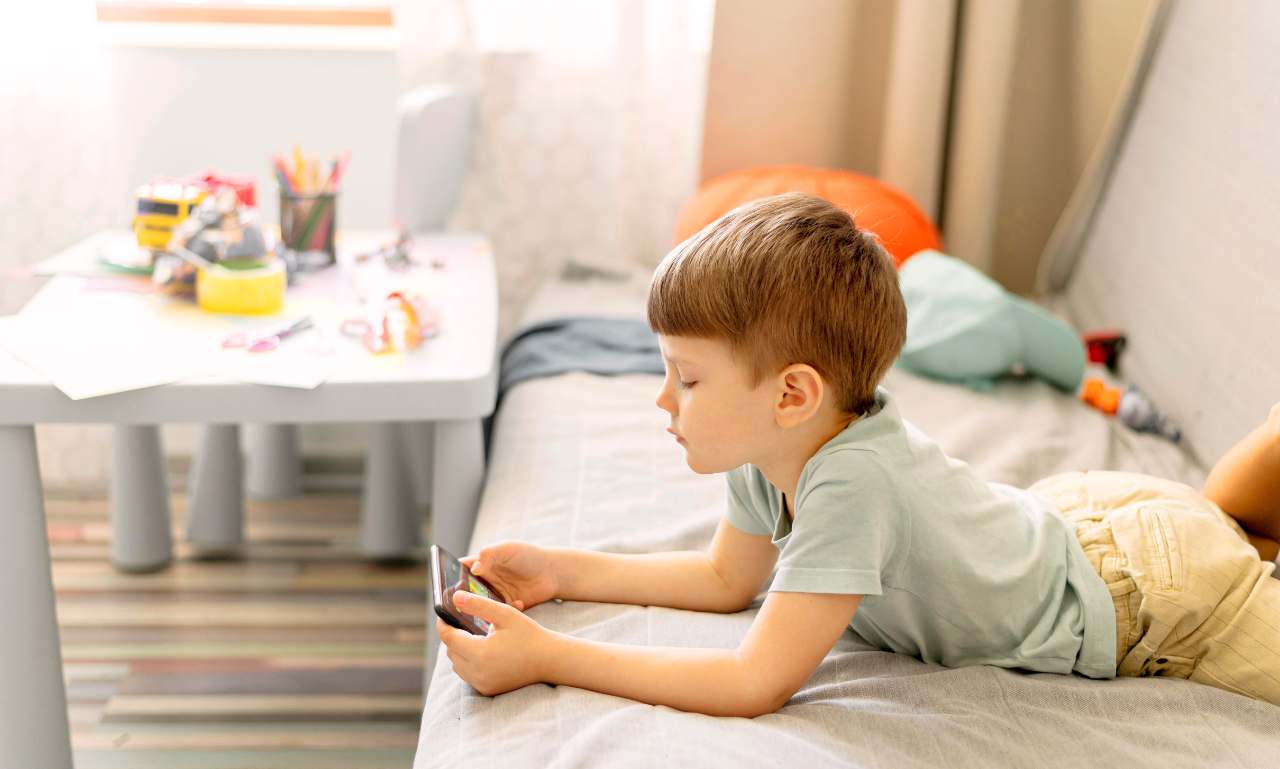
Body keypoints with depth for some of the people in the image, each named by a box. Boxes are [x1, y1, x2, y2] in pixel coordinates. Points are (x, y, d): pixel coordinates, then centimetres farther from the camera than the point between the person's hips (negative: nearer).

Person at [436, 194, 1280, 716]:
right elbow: (728, 579, -2)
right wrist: (567, 571, -11)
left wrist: (546, 656, -43)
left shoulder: (847, 484, -43)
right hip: (1063, 520, 8)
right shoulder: (776, 447, -18)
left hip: (1140, 586, -7)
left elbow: (756, 684, -44)